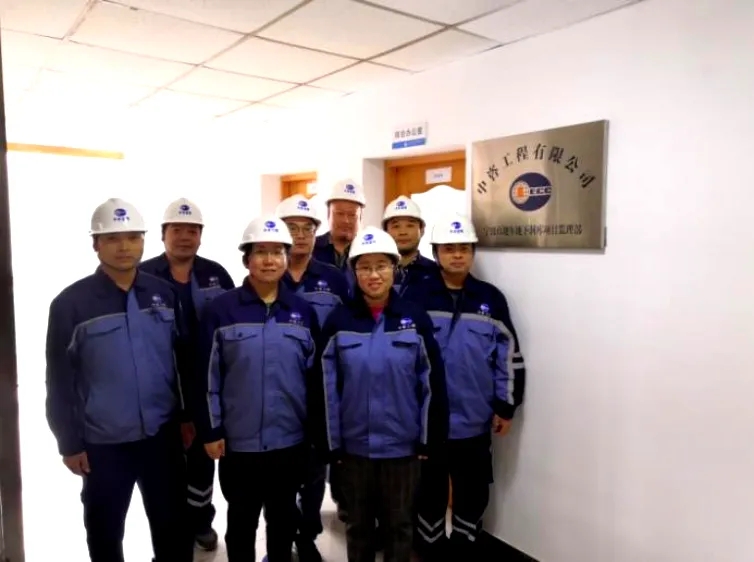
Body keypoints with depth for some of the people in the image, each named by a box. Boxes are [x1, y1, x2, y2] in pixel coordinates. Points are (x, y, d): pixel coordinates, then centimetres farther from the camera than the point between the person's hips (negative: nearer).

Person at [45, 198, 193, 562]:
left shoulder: (163, 294, -1)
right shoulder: (70, 304, -9)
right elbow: (60, 381, -6)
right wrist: (69, 443, -4)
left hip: (163, 435, 2)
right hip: (103, 443, -2)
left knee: (173, 526, 15)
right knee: (105, 531, 18)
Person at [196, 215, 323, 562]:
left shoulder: (303, 311, 0)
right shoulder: (221, 310, -7)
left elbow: (314, 375, 5)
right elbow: (208, 376, -5)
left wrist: (314, 430, 5)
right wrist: (211, 430, -5)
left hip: (290, 440, 2)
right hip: (239, 441, -2)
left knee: (283, 517, 20)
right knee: (241, 520, 16)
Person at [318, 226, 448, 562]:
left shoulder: (416, 319, -6)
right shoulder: (338, 322, -5)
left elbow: (432, 381, -3)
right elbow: (327, 387, -2)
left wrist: (430, 438, -2)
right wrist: (331, 442, -2)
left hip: (402, 444, 0)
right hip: (355, 444, 1)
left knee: (399, 524, 17)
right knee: (358, 524, 20)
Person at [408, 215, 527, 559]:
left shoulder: (491, 299, 0)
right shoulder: (417, 297, -5)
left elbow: (508, 355, 3)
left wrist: (505, 406, 2)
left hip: (474, 419, 2)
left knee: (473, 491, 16)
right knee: (430, 490, 14)